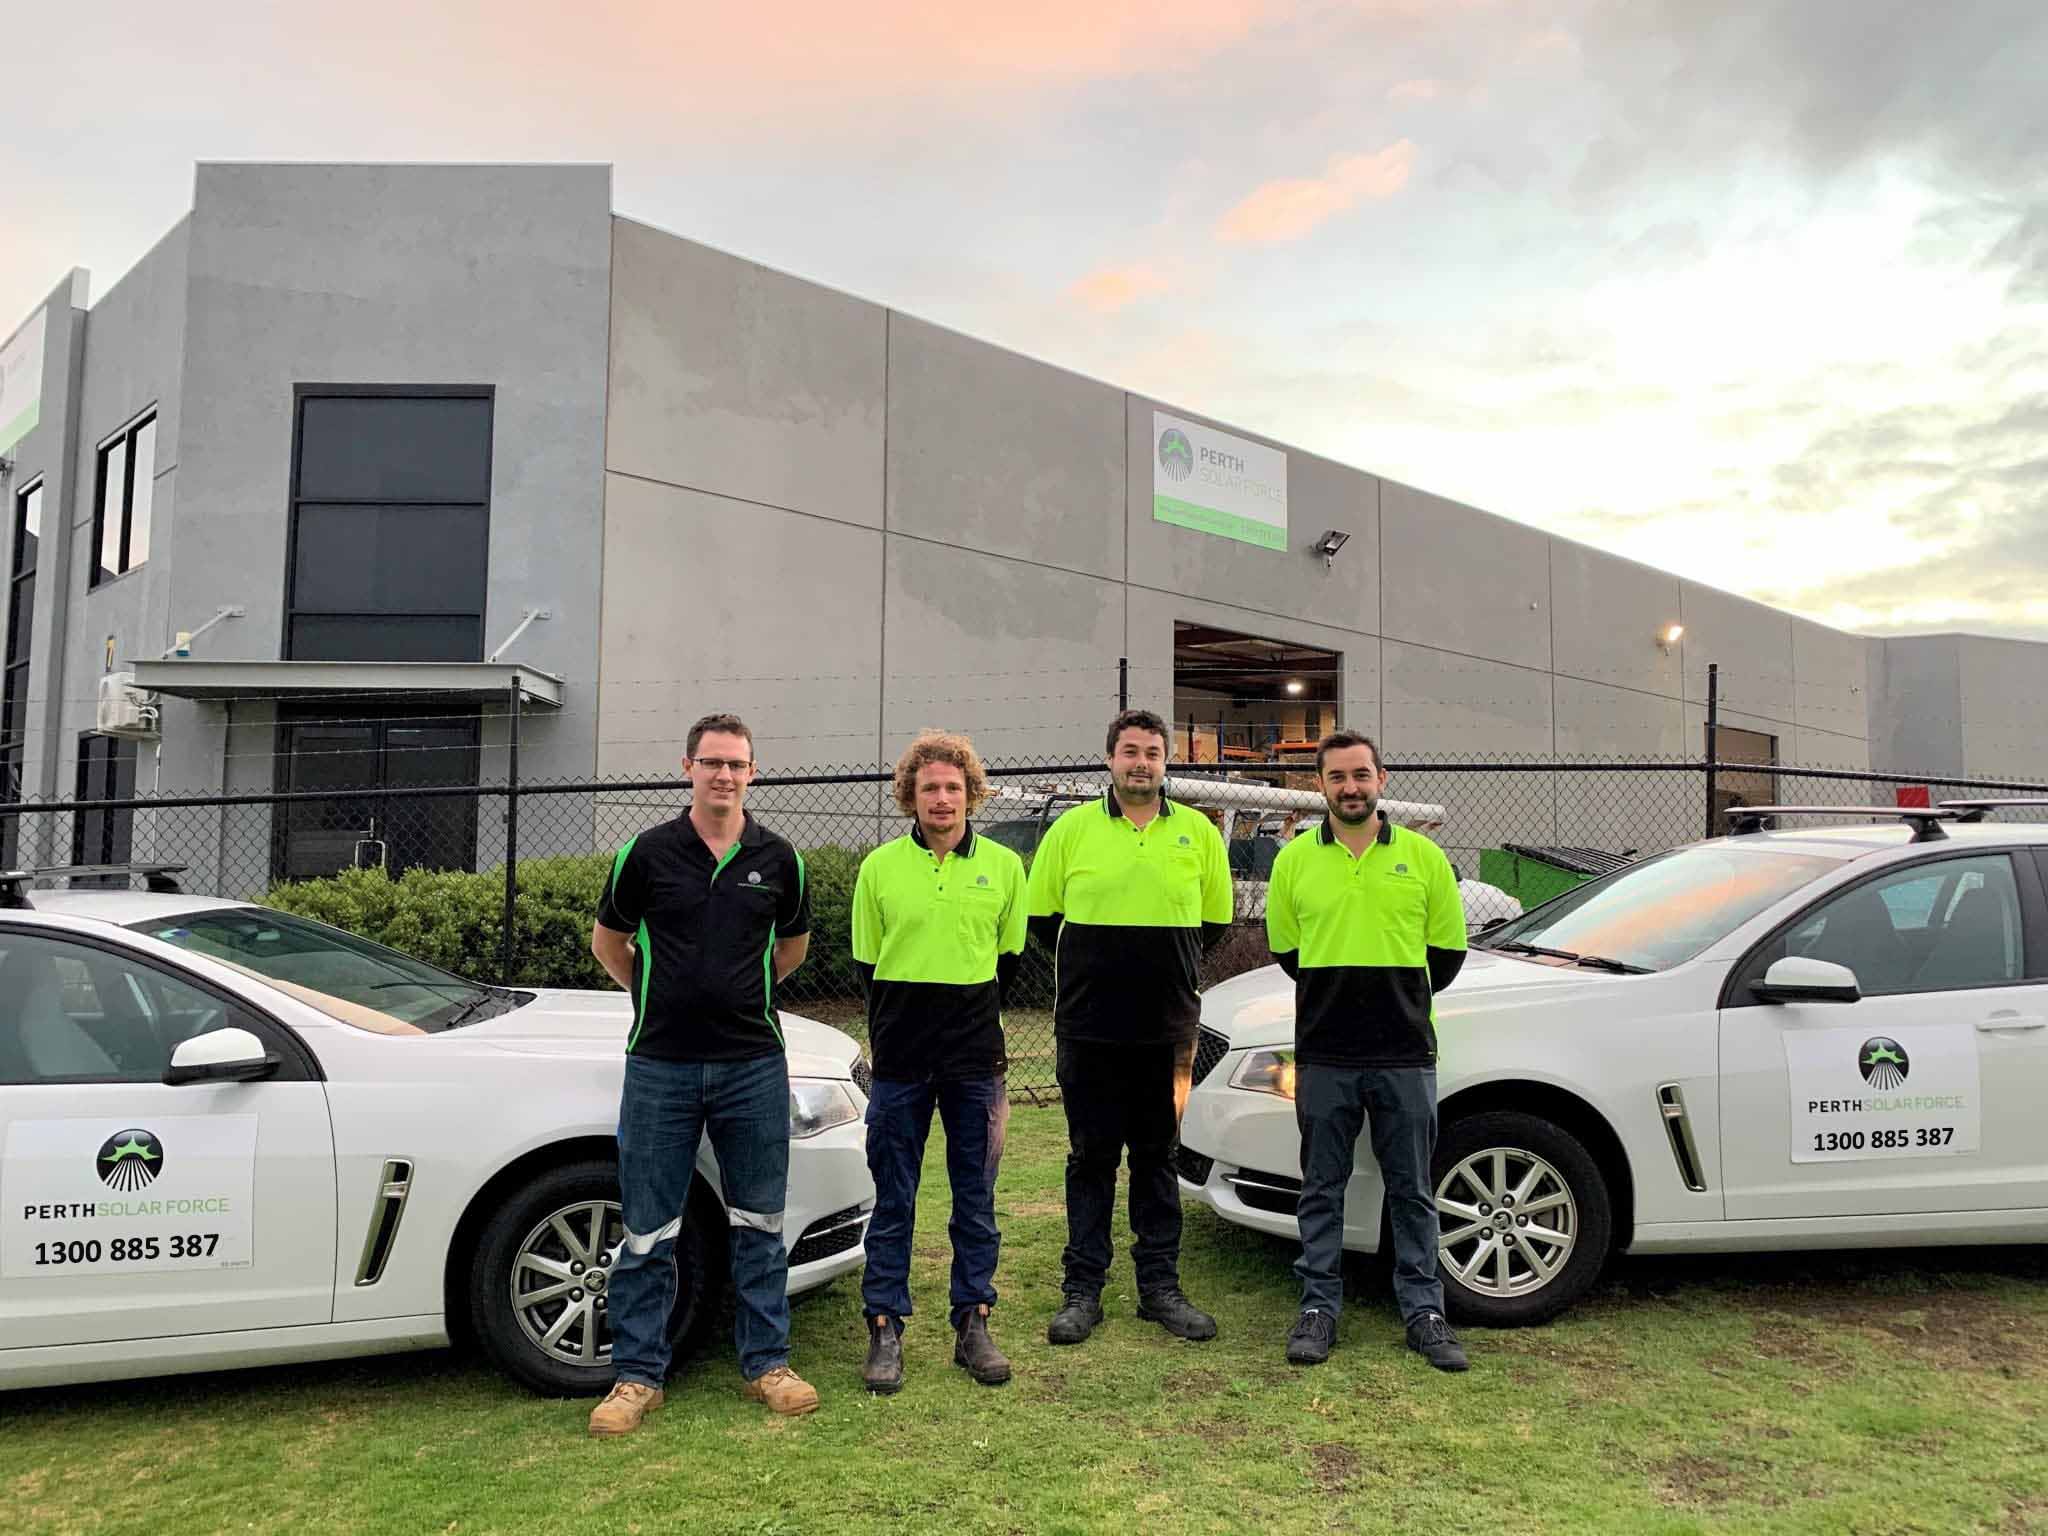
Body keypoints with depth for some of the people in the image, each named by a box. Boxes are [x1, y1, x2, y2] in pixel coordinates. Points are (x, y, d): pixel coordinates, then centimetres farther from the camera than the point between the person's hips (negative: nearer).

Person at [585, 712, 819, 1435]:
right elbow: (607, 941, 11)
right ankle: (638, 1375, 19)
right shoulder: (647, 852, -3)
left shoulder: (778, 859, 2)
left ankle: (766, 1363, 23)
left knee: (759, 1225, 10)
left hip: (754, 1064, 1)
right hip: (660, 1064, -1)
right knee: (647, 1230, 6)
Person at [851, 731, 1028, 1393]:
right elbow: (867, 965, 8)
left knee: (975, 1201, 9)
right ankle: (885, 1329, 16)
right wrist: (894, 1033, 6)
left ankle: (973, 1325, 21)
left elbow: (1009, 956, 12)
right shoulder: (880, 866, 1)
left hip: (976, 1062, 1)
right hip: (900, 1063, -1)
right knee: (893, 1202, 6)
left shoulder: (1003, 865, 3)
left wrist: (973, 1022, 11)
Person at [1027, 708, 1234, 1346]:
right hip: (1088, 1029, -1)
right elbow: (1041, 916, 7)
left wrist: (1167, 971, 10)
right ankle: (1082, 1289, 17)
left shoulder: (1198, 832, 3)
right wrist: (1095, 970, 8)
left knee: (1157, 1158, 11)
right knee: (1091, 1158, 7)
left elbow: (1214, 921, 13)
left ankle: (1160, 1286, 22)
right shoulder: (1072, 829, -1)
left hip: (1167, 1029, 1)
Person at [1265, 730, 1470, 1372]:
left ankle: (1424, 1310, 20)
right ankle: (1319, 1307, 20)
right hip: (1323, 1056, 0)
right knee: (1321, 1189, 9)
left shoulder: (1423, 856, 1)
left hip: (1405, 1054, 0)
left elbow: (1448, 949, 9)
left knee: (1411, 1190, 9)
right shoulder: (1295, 860, 2)